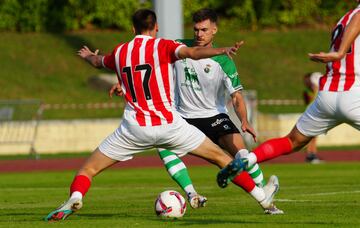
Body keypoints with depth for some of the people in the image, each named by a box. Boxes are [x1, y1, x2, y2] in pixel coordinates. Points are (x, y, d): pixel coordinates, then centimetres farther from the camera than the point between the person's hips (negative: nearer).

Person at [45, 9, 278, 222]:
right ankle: (263, 198, 12)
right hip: (169, 123, -1)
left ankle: (74, 199, -22)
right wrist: (223, 51, -27)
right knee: (221, 157, 12)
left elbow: (98, 62, 35)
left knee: (88, 170, 9)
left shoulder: (119, 52, 12)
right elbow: (192, 53, -21)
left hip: (134, 128, 1)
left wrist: (89, 56, 57)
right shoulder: (163, 46, 0)